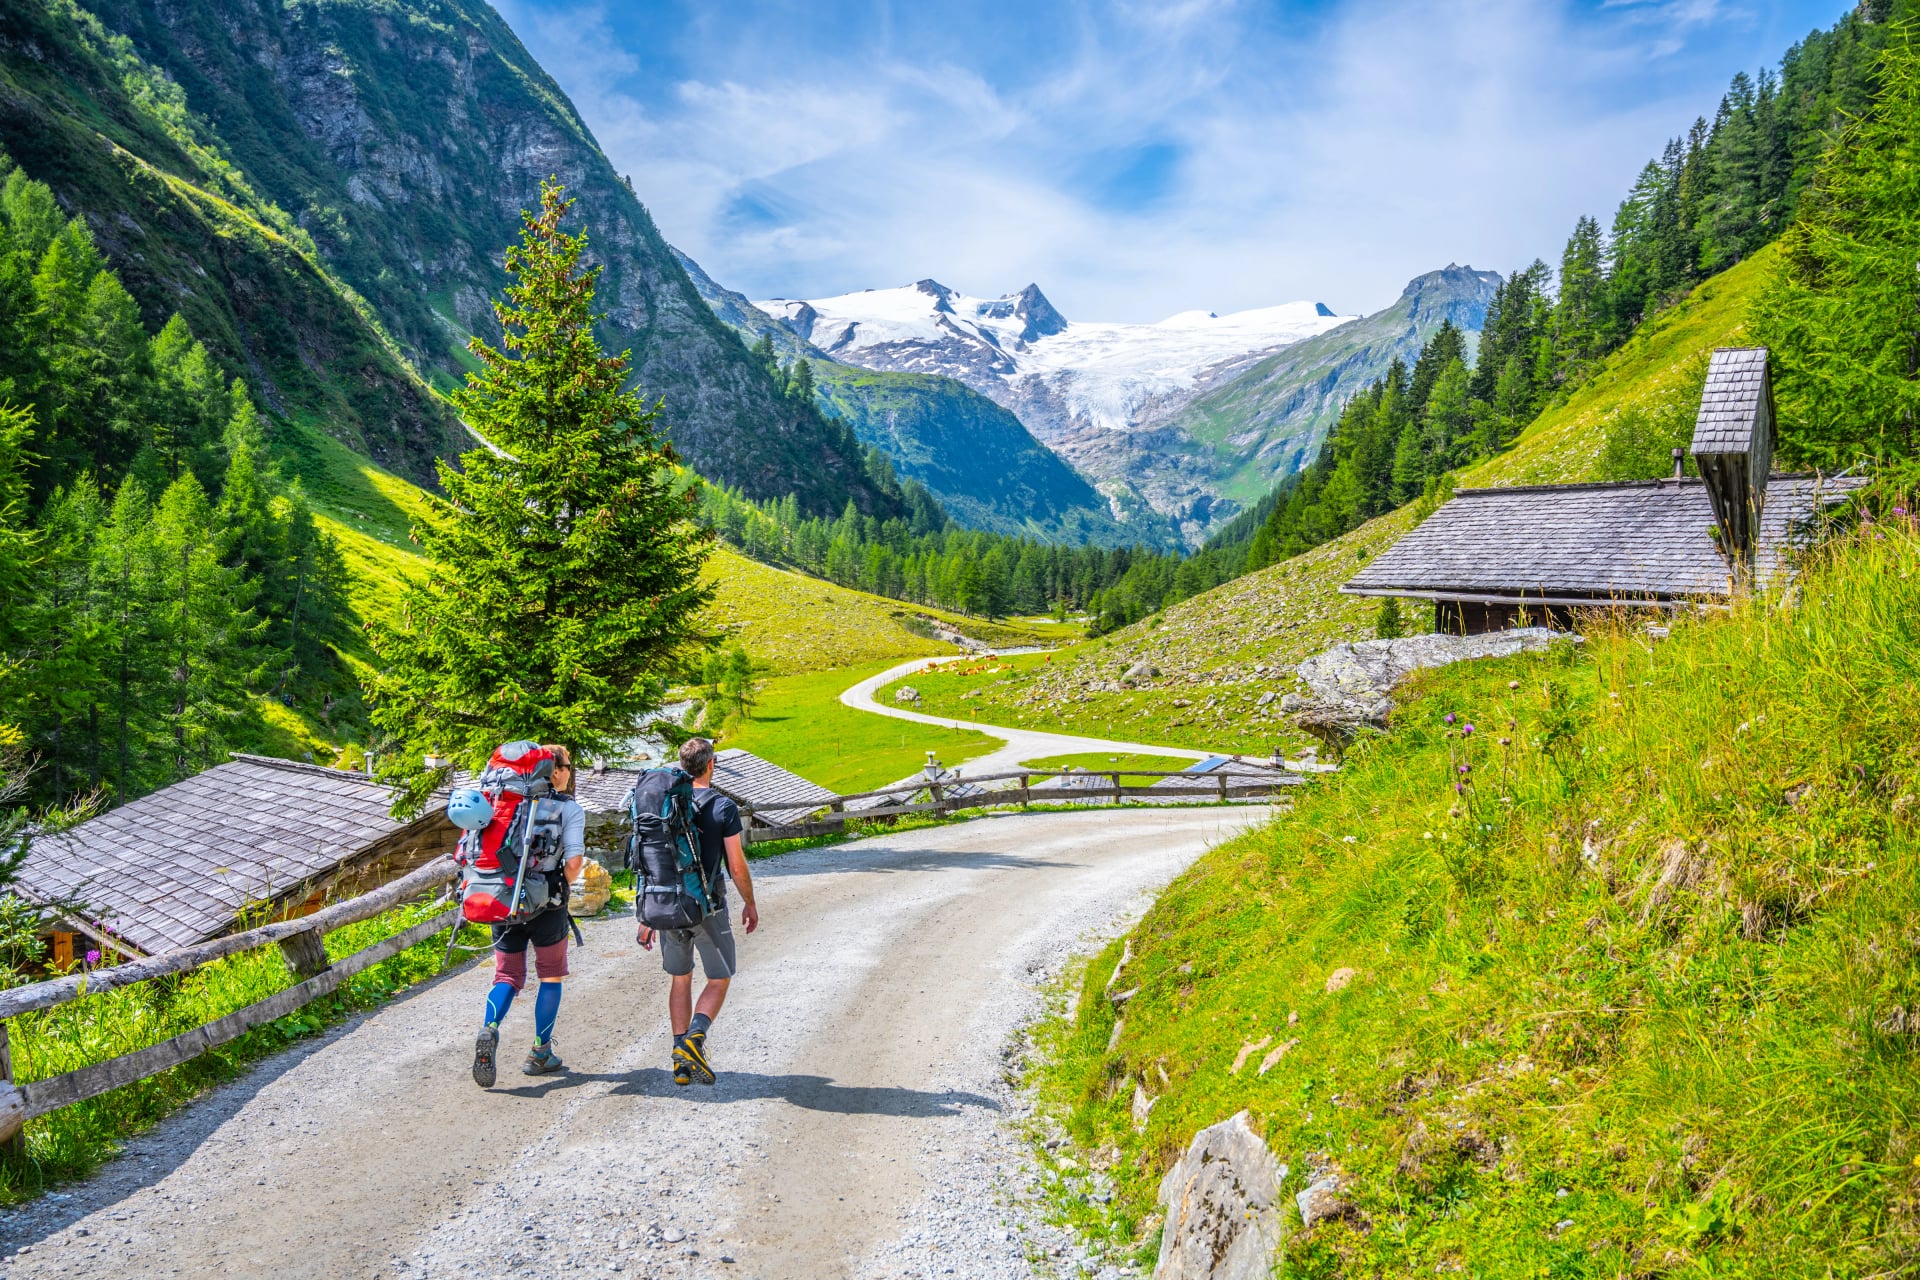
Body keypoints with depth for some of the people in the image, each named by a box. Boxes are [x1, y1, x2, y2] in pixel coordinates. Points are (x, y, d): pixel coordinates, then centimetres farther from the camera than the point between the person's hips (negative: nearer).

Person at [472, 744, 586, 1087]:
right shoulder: (570, 808, -5)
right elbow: (574, 862, -15)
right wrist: (562, 888, 4)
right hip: (547, 906, -3)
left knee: (508, 977, 14)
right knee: (551, 975, 17)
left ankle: (489, 1031, -14)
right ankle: (540, 1053, 20)